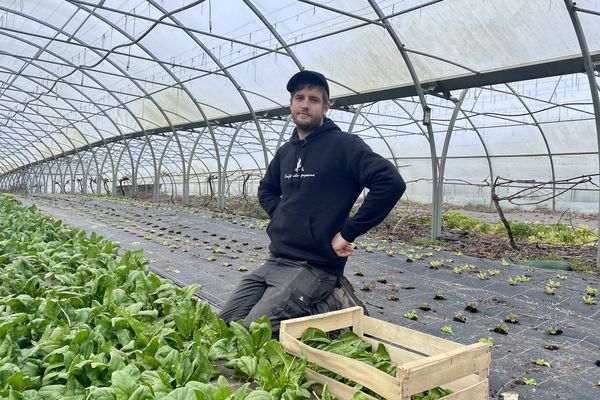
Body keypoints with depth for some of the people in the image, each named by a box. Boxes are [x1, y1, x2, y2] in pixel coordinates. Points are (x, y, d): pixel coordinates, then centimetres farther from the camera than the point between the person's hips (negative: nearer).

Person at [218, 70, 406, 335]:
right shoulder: (286, 151, 14)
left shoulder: (342, 144, -9)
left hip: (314, 266, -8)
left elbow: (391, 182, -22)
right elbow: (266, 190, 31)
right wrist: (281, 216, 9)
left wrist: (348, 233, -18)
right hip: (274, 261, 8)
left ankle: (325, 308, 4)